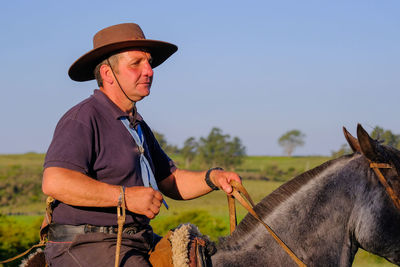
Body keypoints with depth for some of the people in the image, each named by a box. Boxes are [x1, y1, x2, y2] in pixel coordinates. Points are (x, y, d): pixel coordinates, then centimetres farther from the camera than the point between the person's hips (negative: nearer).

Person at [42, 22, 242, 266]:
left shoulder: (138, 126, 20)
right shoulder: (83, 119, -10)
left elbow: (171, 182, 22)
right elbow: (54, 182, -24)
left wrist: (212, 178, 2)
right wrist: (125, 196, -26)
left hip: (137, 244, 9)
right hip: (86, 246, -9)